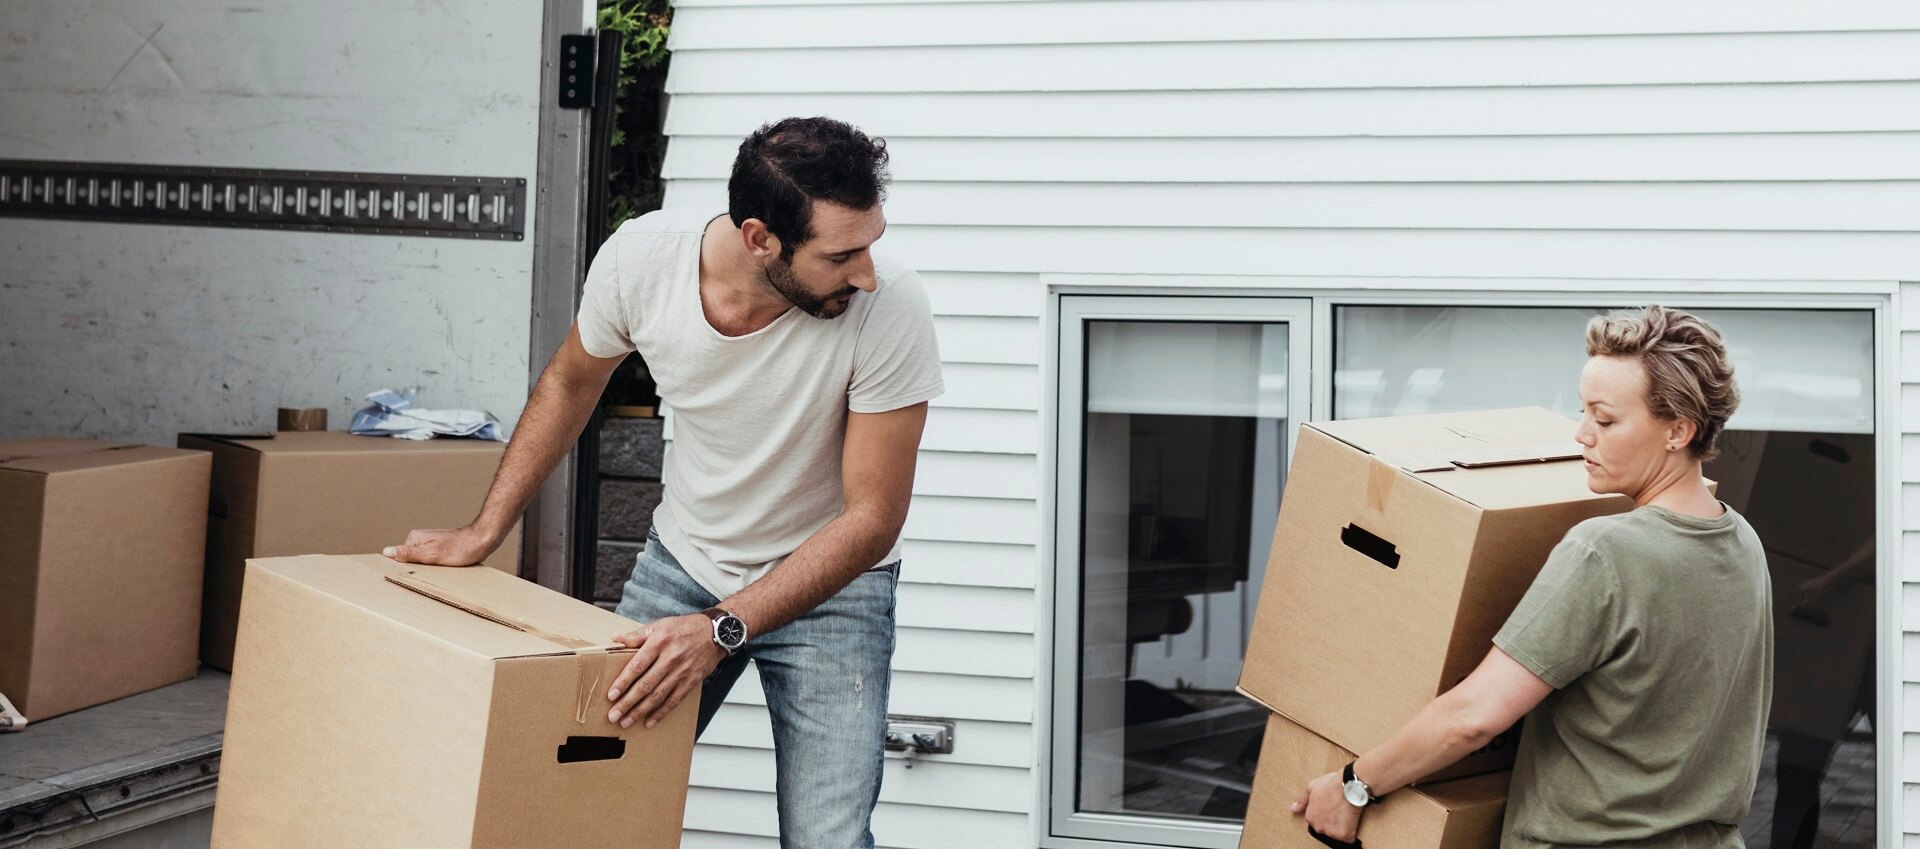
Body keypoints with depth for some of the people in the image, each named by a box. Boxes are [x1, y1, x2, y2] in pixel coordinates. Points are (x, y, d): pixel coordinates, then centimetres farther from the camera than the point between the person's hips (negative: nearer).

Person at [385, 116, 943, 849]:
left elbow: (871, 518, -21)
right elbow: (570, 383, 2)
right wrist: (484, 532, 5)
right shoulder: (638, 258, -21)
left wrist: (721, 630, -28)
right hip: (684, 559, 3)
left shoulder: (889, 308, -29)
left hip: (829, 579, -2)